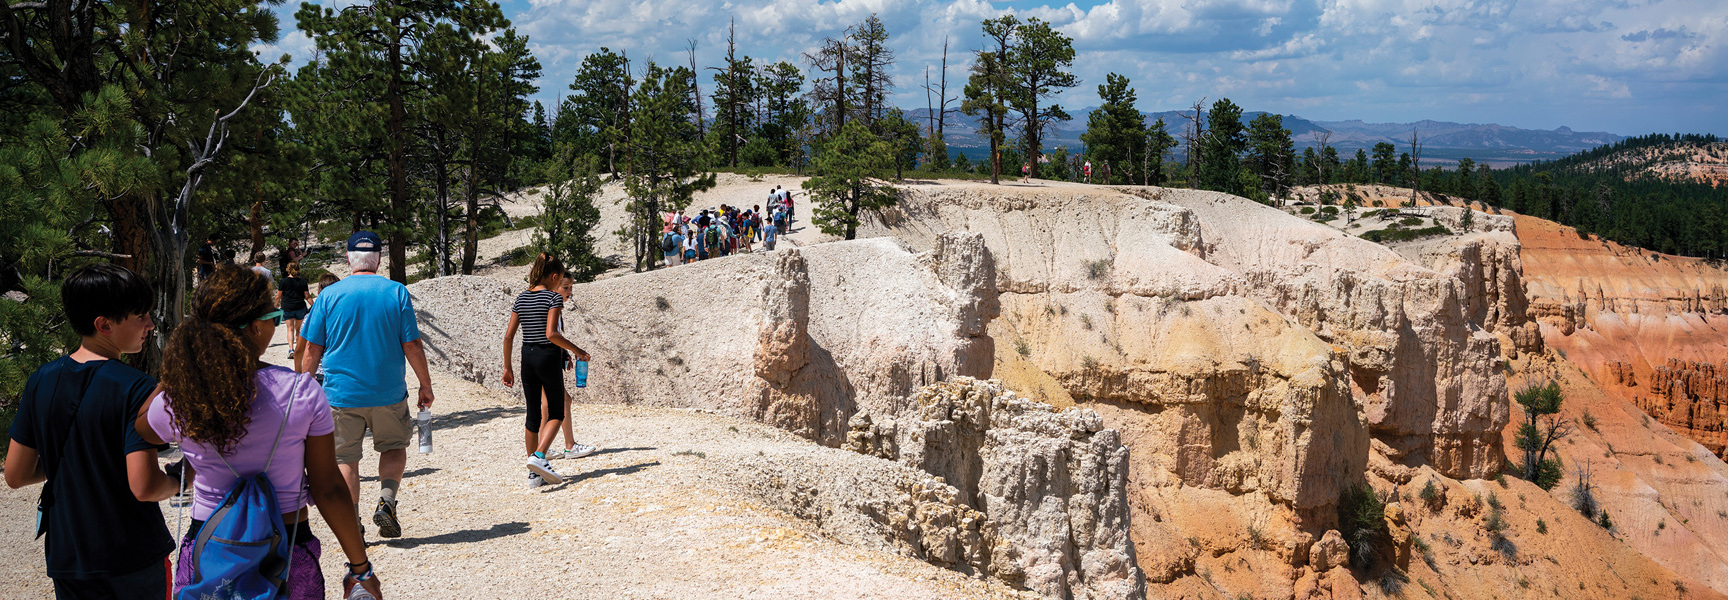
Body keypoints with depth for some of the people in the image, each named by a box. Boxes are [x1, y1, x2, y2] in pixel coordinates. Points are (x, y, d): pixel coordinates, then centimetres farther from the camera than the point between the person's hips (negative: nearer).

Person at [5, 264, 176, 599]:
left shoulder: (40, 382, -2)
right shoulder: (135, 389, -20)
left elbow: (16, 476, 3)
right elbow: (144, 487, -26)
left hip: (67, 558, 4)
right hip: (135, 559, -4)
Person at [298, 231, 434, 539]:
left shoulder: (329, 295, -2)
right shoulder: (397, 293, -4)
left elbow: (312, 350, 0)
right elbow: (412, 346, -5)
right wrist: (426, 385, 5)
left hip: (341, 394, 0)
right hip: (388, 392, 0)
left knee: (345, 457, 10)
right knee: (394, 446, 20)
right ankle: (386, 501, 0)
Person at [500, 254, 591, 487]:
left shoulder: (521, 299, 9)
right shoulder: (553, 298, -10)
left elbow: (508, 336, 7)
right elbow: (551, 334, -20)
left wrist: (507, 367, 13)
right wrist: (577, 351, -10)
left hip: (527, 357, 6)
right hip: (548, 357, -6)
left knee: (533, 414, 11)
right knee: (556, 413, 7)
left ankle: (535, 474, 14)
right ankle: (539, 456, -15)